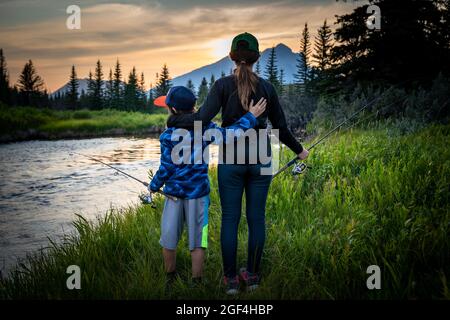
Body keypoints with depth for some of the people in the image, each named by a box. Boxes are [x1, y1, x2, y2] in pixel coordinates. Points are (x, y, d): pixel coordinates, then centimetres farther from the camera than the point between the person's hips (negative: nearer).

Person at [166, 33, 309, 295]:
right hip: (260, 159, 2)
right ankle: (252, 275, 19)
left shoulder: (223, 85, -7)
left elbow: (203, 119, -16)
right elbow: (281, 128, 5)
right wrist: (298, 150, 21)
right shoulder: (267, 87, 0)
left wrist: (173, 120, 1)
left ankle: (231, 279, 12)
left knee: (230, 219, 6)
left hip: (231, 160, -2)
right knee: (256, 217, 10)